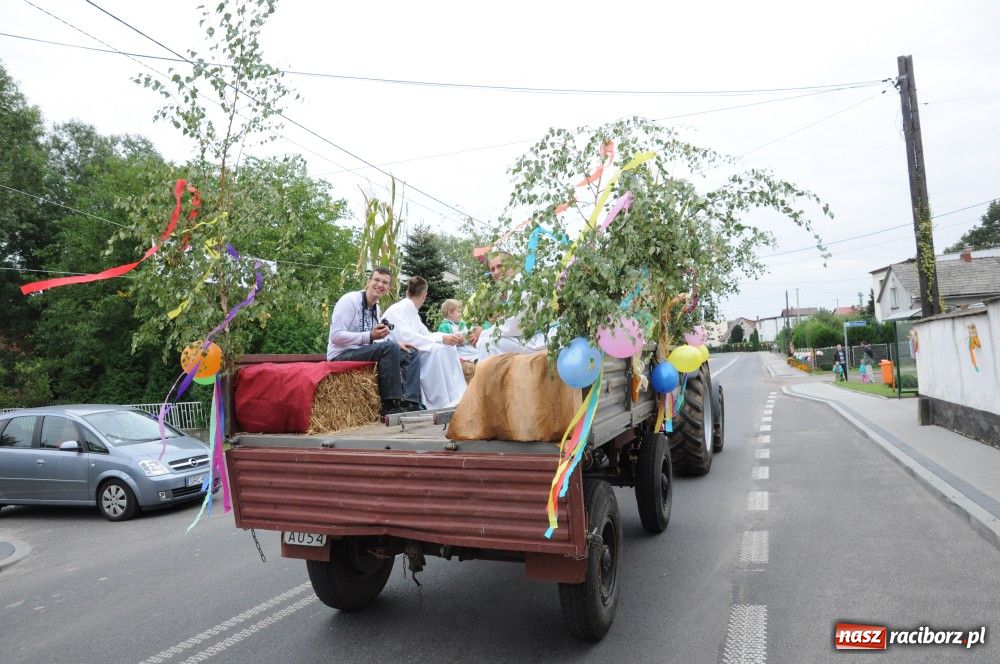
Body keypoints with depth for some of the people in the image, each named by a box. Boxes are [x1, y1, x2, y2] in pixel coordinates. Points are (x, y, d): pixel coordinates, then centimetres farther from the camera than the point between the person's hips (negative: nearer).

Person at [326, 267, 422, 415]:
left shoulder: (376, 308, 13)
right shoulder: (350, 300, -12)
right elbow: (335, 336, -20)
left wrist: (397, 345, -1)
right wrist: (370, 336, -26)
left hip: (364, 352, 9)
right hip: (341, 355, -9)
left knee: (411, 354, -1)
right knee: (389, 347, -30)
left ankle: (411, 404, -16)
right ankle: (391, 406, -26)